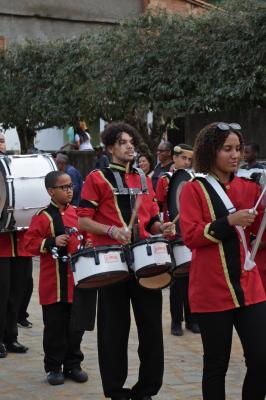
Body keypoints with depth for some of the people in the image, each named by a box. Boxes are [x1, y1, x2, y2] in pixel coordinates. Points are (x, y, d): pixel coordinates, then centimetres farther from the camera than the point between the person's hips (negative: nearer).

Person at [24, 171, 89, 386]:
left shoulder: (77, 213, 8)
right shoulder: (43, 216, -6)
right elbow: (30, 242, -9)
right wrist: (52, 242, -21)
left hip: (77, 281, 4)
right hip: (54, 283, -4)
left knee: (76, 325, 10)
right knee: (55, 327, 3)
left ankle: (73, 365, 22)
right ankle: (54, 367, 14)